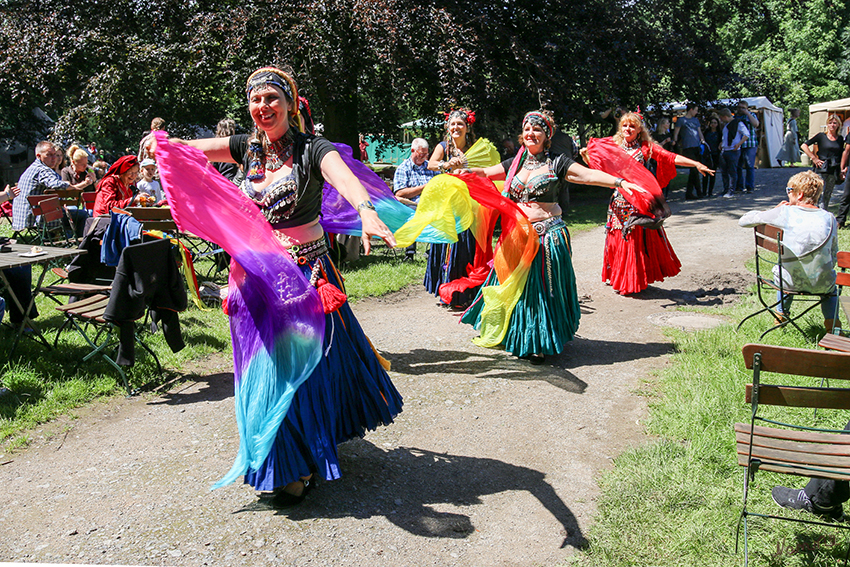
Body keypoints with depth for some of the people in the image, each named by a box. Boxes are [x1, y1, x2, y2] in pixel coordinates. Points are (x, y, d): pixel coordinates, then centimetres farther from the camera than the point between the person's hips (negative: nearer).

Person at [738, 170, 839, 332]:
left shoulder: (785, 213, -11)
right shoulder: (829, 218, -4)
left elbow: (743, 221, 0)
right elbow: (834, 257, 3)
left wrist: (774, 210, 10)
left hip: (792, 282, -1)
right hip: (822, 285, 1)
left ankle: (781, 315, 47)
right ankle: (831, 323, 33)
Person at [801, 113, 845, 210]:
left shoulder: (840, 139, 12)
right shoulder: (821, 136, -2)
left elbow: (841, 155, 18)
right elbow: (804, 146, -5)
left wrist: (841, 170, 11)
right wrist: (814, 159, -8)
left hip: (834, 171, 4)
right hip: (822, 169, -4)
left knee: (827, 196, 9)